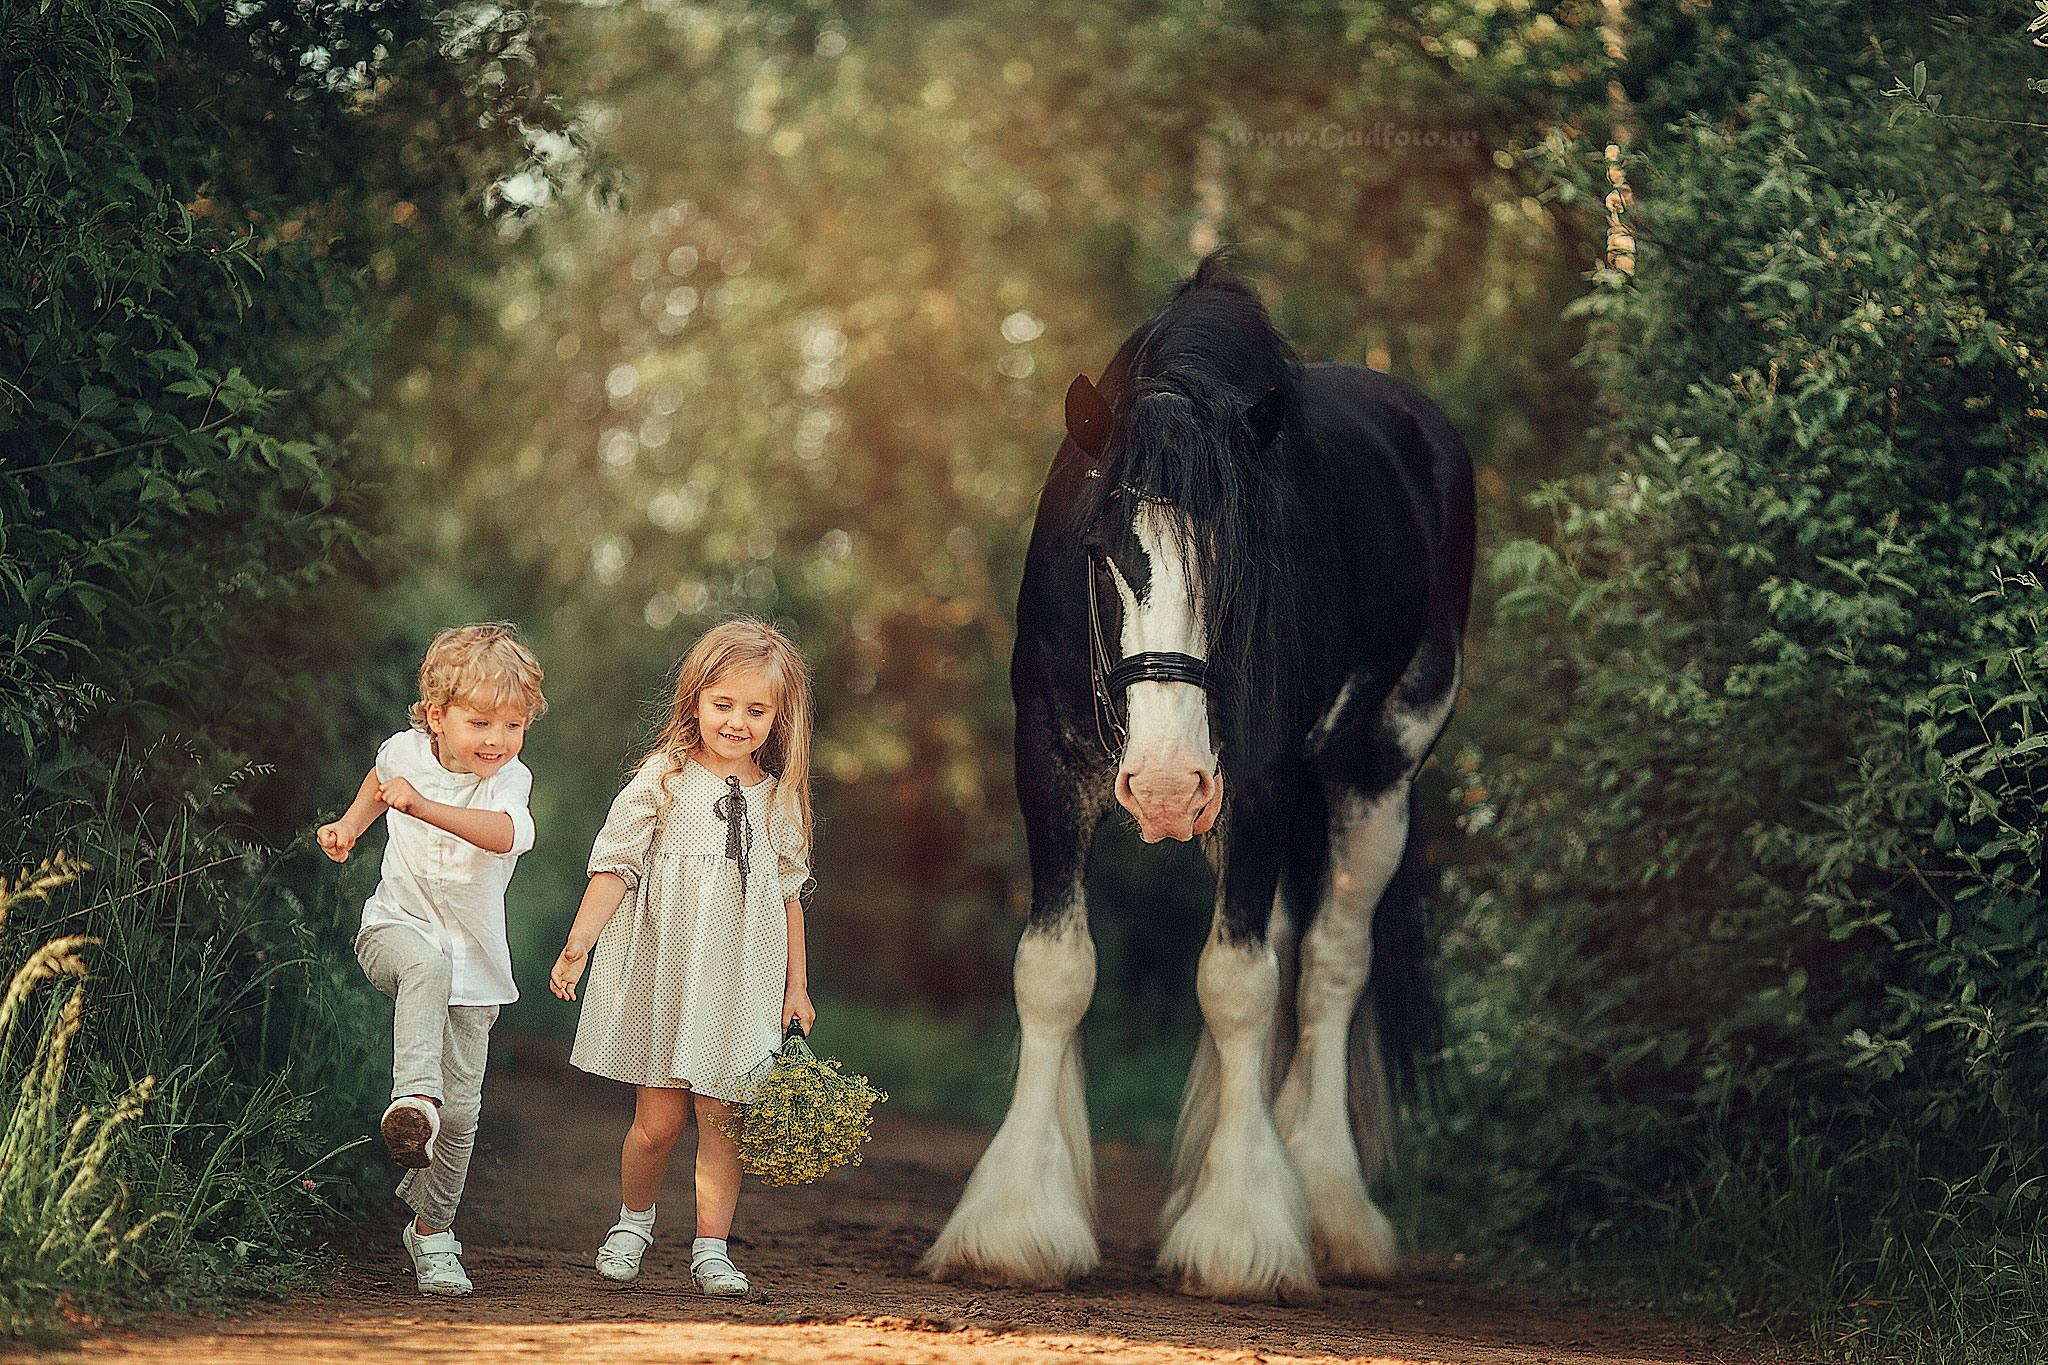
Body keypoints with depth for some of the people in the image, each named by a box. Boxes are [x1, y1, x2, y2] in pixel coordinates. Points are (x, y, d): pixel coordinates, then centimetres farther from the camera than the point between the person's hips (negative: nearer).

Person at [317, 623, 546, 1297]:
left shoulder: (509, 779, -15)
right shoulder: (406, 752, -5)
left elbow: (506, 834, -40)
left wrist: (423, 806, -51)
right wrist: (350, 825, 9)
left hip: (474, 960, 0)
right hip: (397, 929, 0)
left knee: (462, 1107, 1)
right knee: (426, 965, -39)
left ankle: (432, 1229, 20)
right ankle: (413, 1097, -51)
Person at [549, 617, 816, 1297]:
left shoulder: (780, 796, 7)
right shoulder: (662, 780, -3)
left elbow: (789, 894, 14)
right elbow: (615, 866, -4)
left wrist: (796, 984, 14)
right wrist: (577, 948, -11)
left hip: (741, 980, 2)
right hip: (661, 971, -2)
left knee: (722, 1117, 0)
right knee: (658, 1119, 0)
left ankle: (711, 1247, 7)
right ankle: (633, 1219, 24)